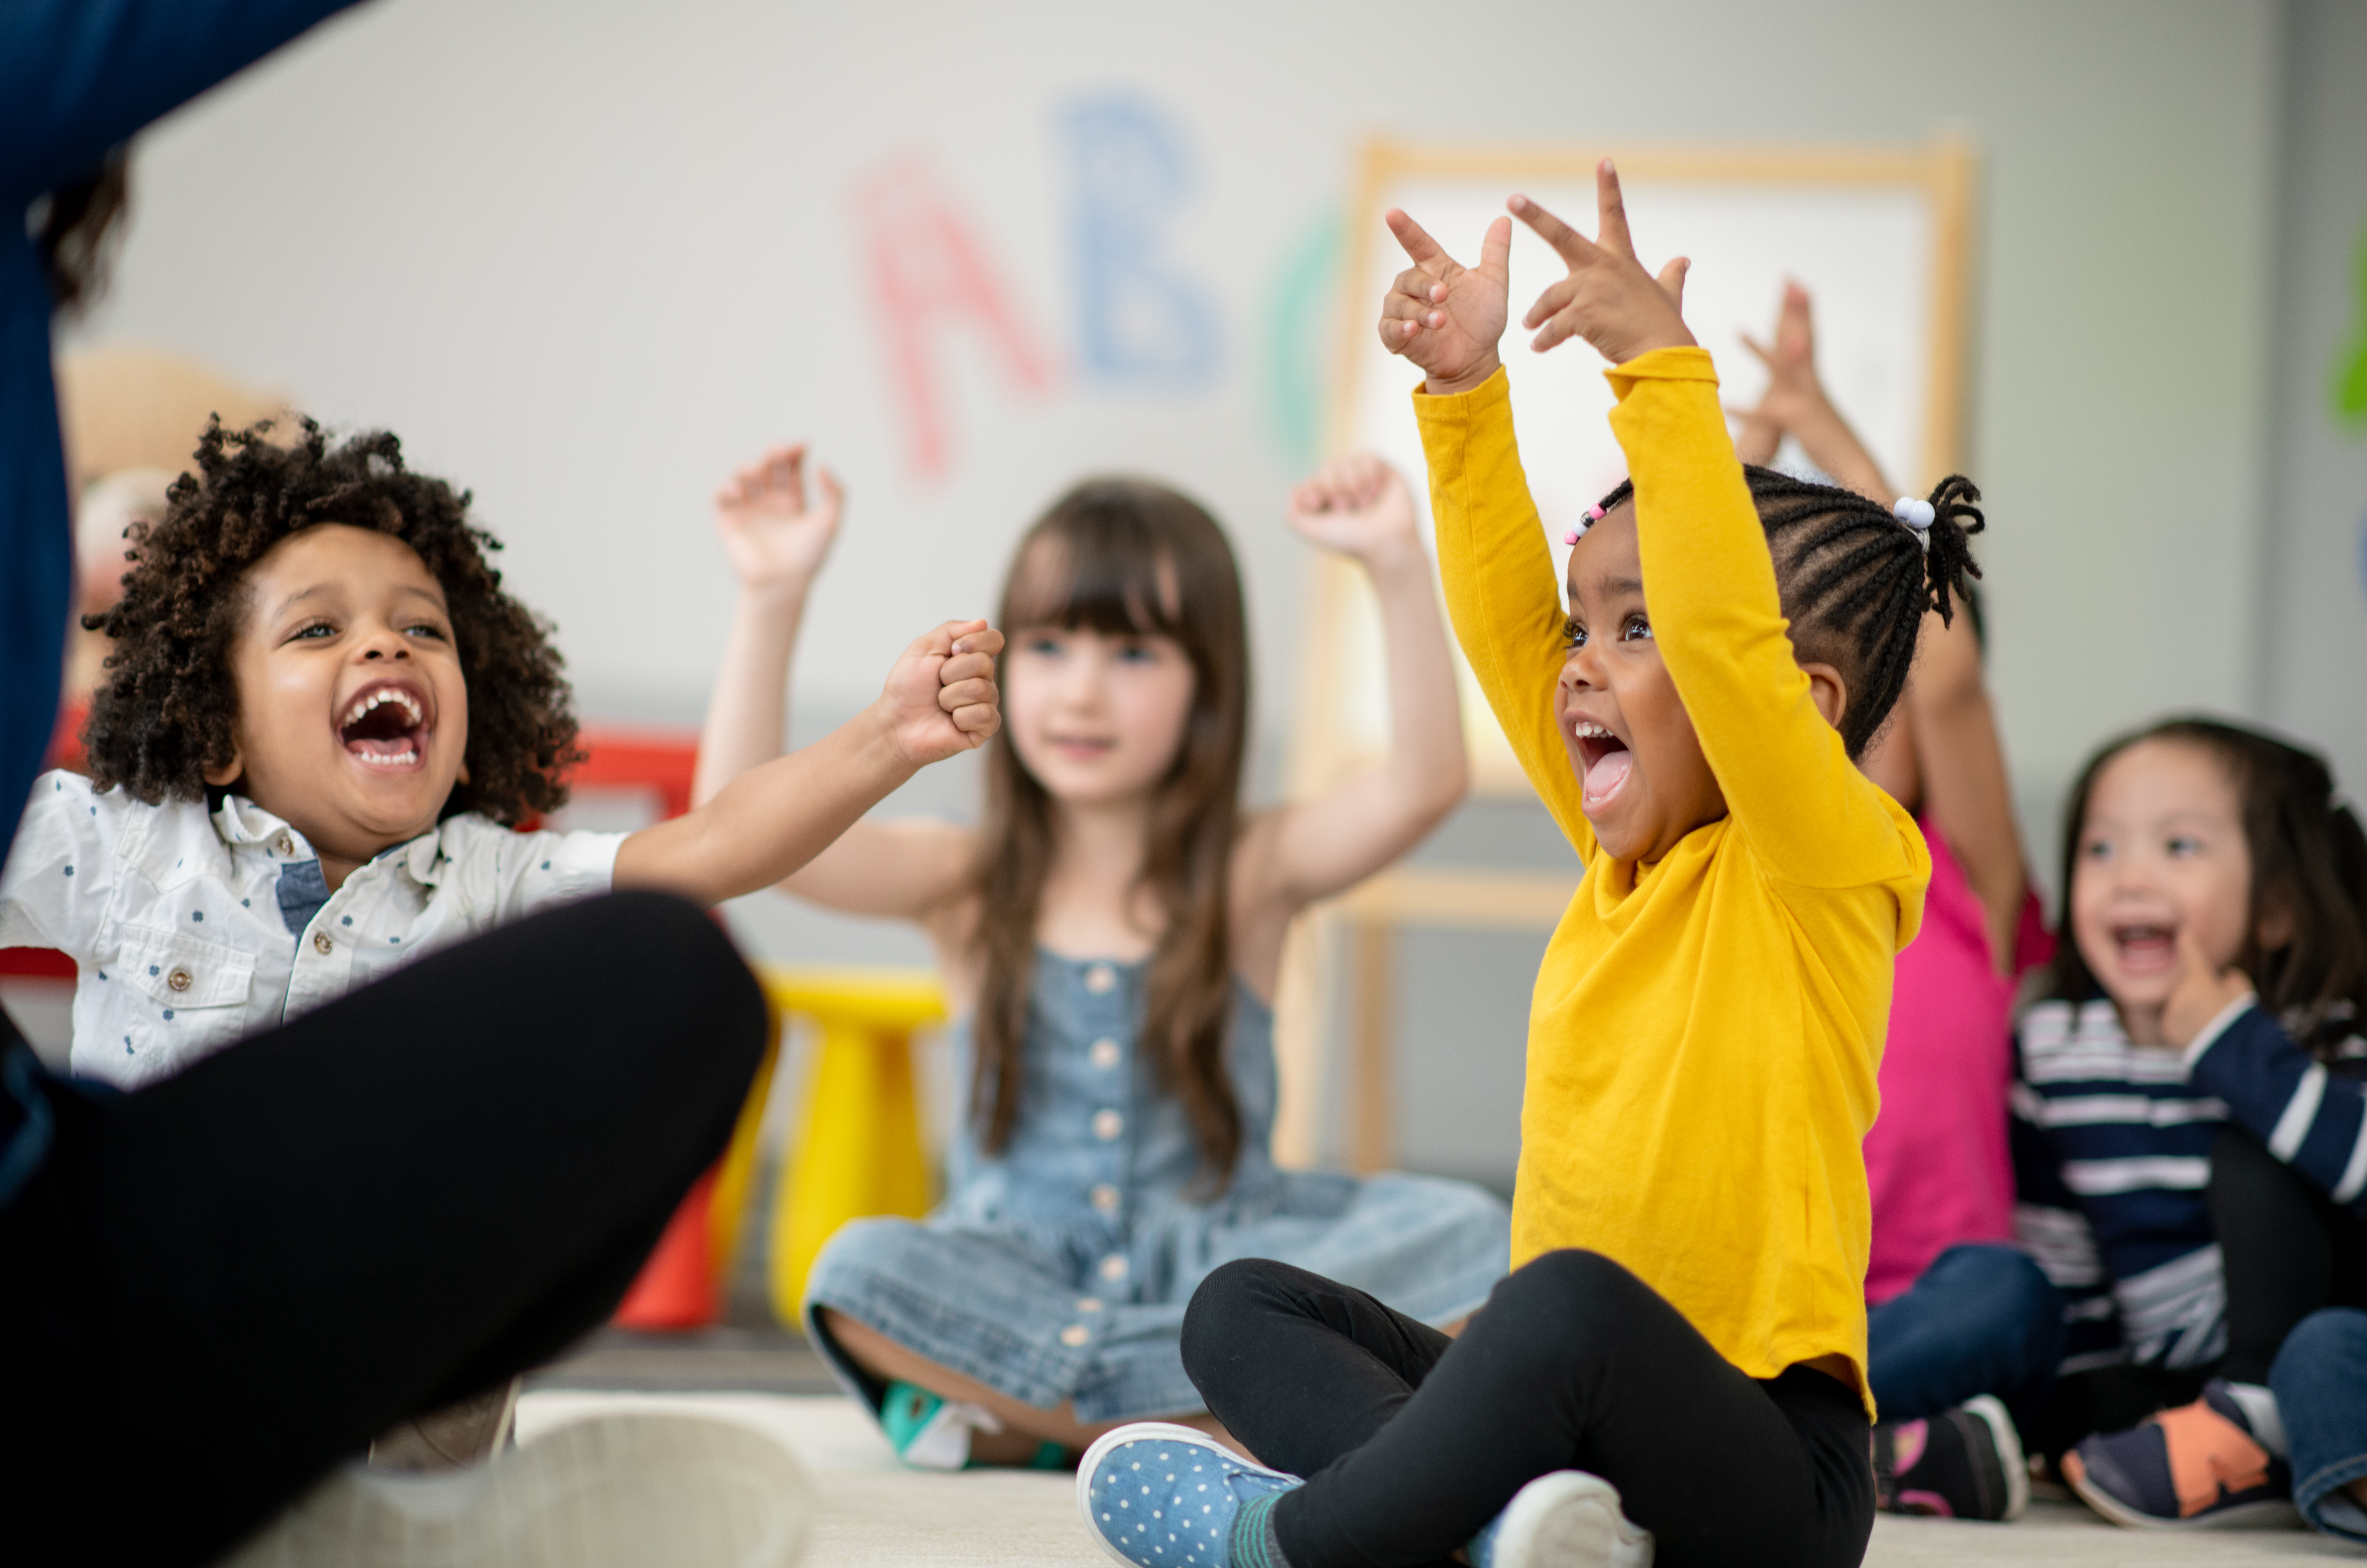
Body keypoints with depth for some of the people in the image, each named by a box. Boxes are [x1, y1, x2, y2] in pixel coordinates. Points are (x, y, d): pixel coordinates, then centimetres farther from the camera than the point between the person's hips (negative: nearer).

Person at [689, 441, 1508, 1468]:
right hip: (1015, 1281, -1)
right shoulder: (964, 883, 5)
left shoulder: (1250, 873, 4)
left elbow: (1424, 786, -14)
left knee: (1461, 1233, -26)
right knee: (864, 1273, -32)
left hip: (1214, 1266, 1)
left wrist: (1398, 567, -25)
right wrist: (770, 601, -18)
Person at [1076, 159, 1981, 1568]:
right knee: (1242, 1308, 9)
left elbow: (1725, 631, -25)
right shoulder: (1632, 851, 13)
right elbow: (1506, 622, 12)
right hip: (1570, 1393, 9)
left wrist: (1664, 369, -27)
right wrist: (1466, 391, 5)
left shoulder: (1828, 863, -9)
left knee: (1573, 1300, -39)